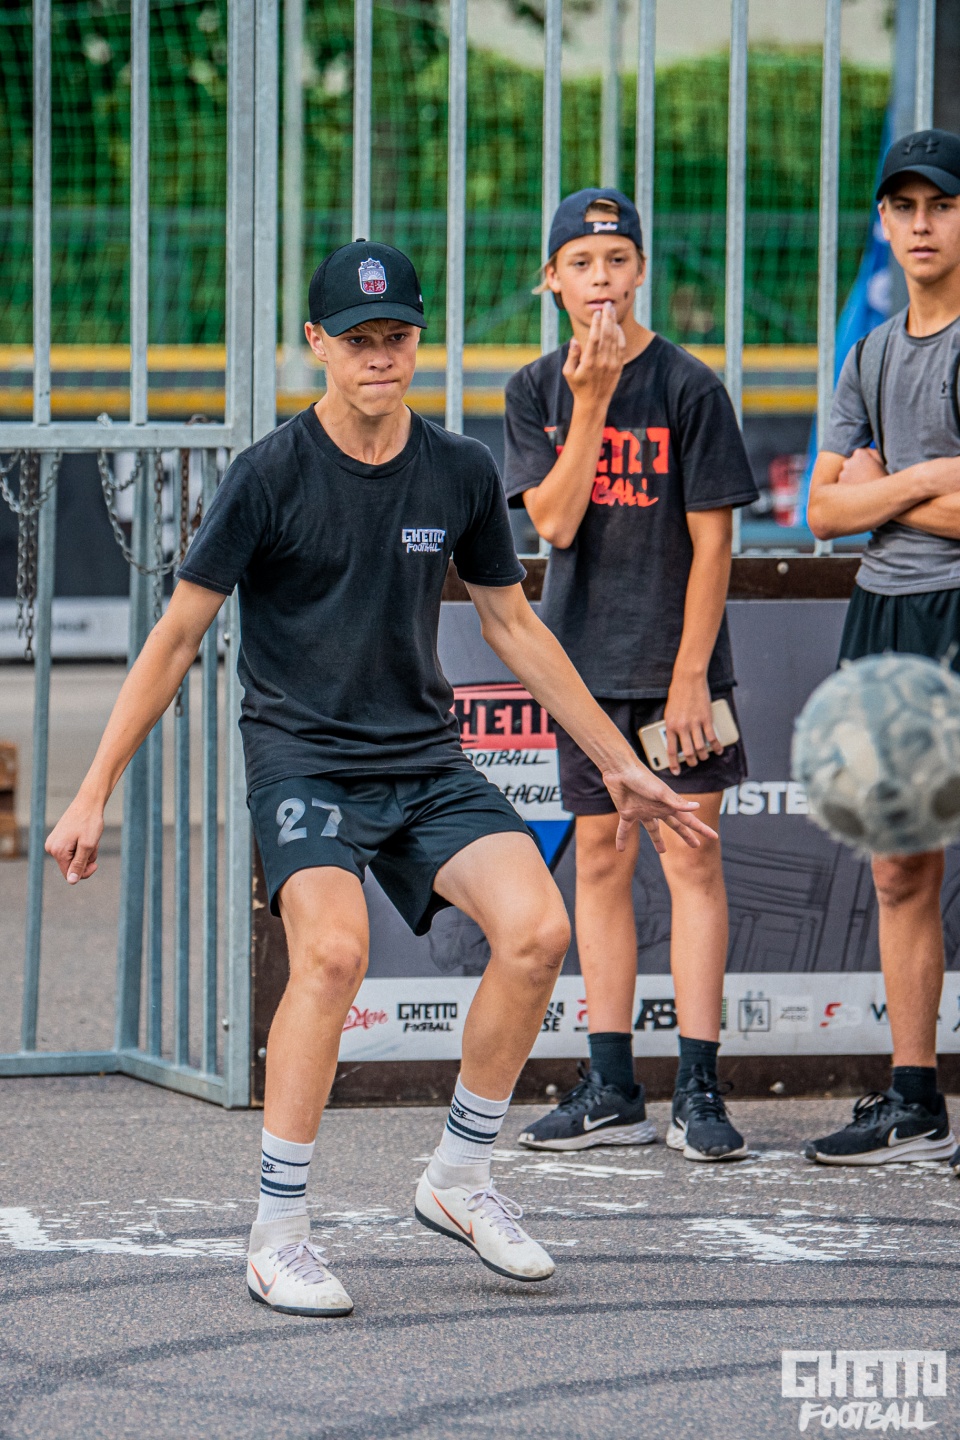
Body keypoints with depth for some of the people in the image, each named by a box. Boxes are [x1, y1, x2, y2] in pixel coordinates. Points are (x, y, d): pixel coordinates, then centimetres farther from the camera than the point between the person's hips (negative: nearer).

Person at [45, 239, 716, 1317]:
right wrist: (94, 793, -7)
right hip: (301, 758, -4)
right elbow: (177, 634, -4)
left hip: (424, 760, 4)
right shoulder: (270, 477, -8)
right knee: (334, 950, -29)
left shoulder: (460, 473, 5)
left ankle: (458, 1180, 4)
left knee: (536, 930, -17)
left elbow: (513, 627, 17)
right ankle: (276, 1237, -19)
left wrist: (620, 766, 20)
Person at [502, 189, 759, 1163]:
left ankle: (699, 1089, -6)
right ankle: (612, 1091, 12)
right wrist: (592, 400, -17)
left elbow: (711, 541, -8)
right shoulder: (536, 391, 4)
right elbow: (555, 521, -8)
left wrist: (691, 673, -13)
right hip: (585, 661, 4)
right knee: (600, 860, 7)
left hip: (674, 661, -4)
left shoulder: (687, 386, -7)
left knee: (691, 859, -6)